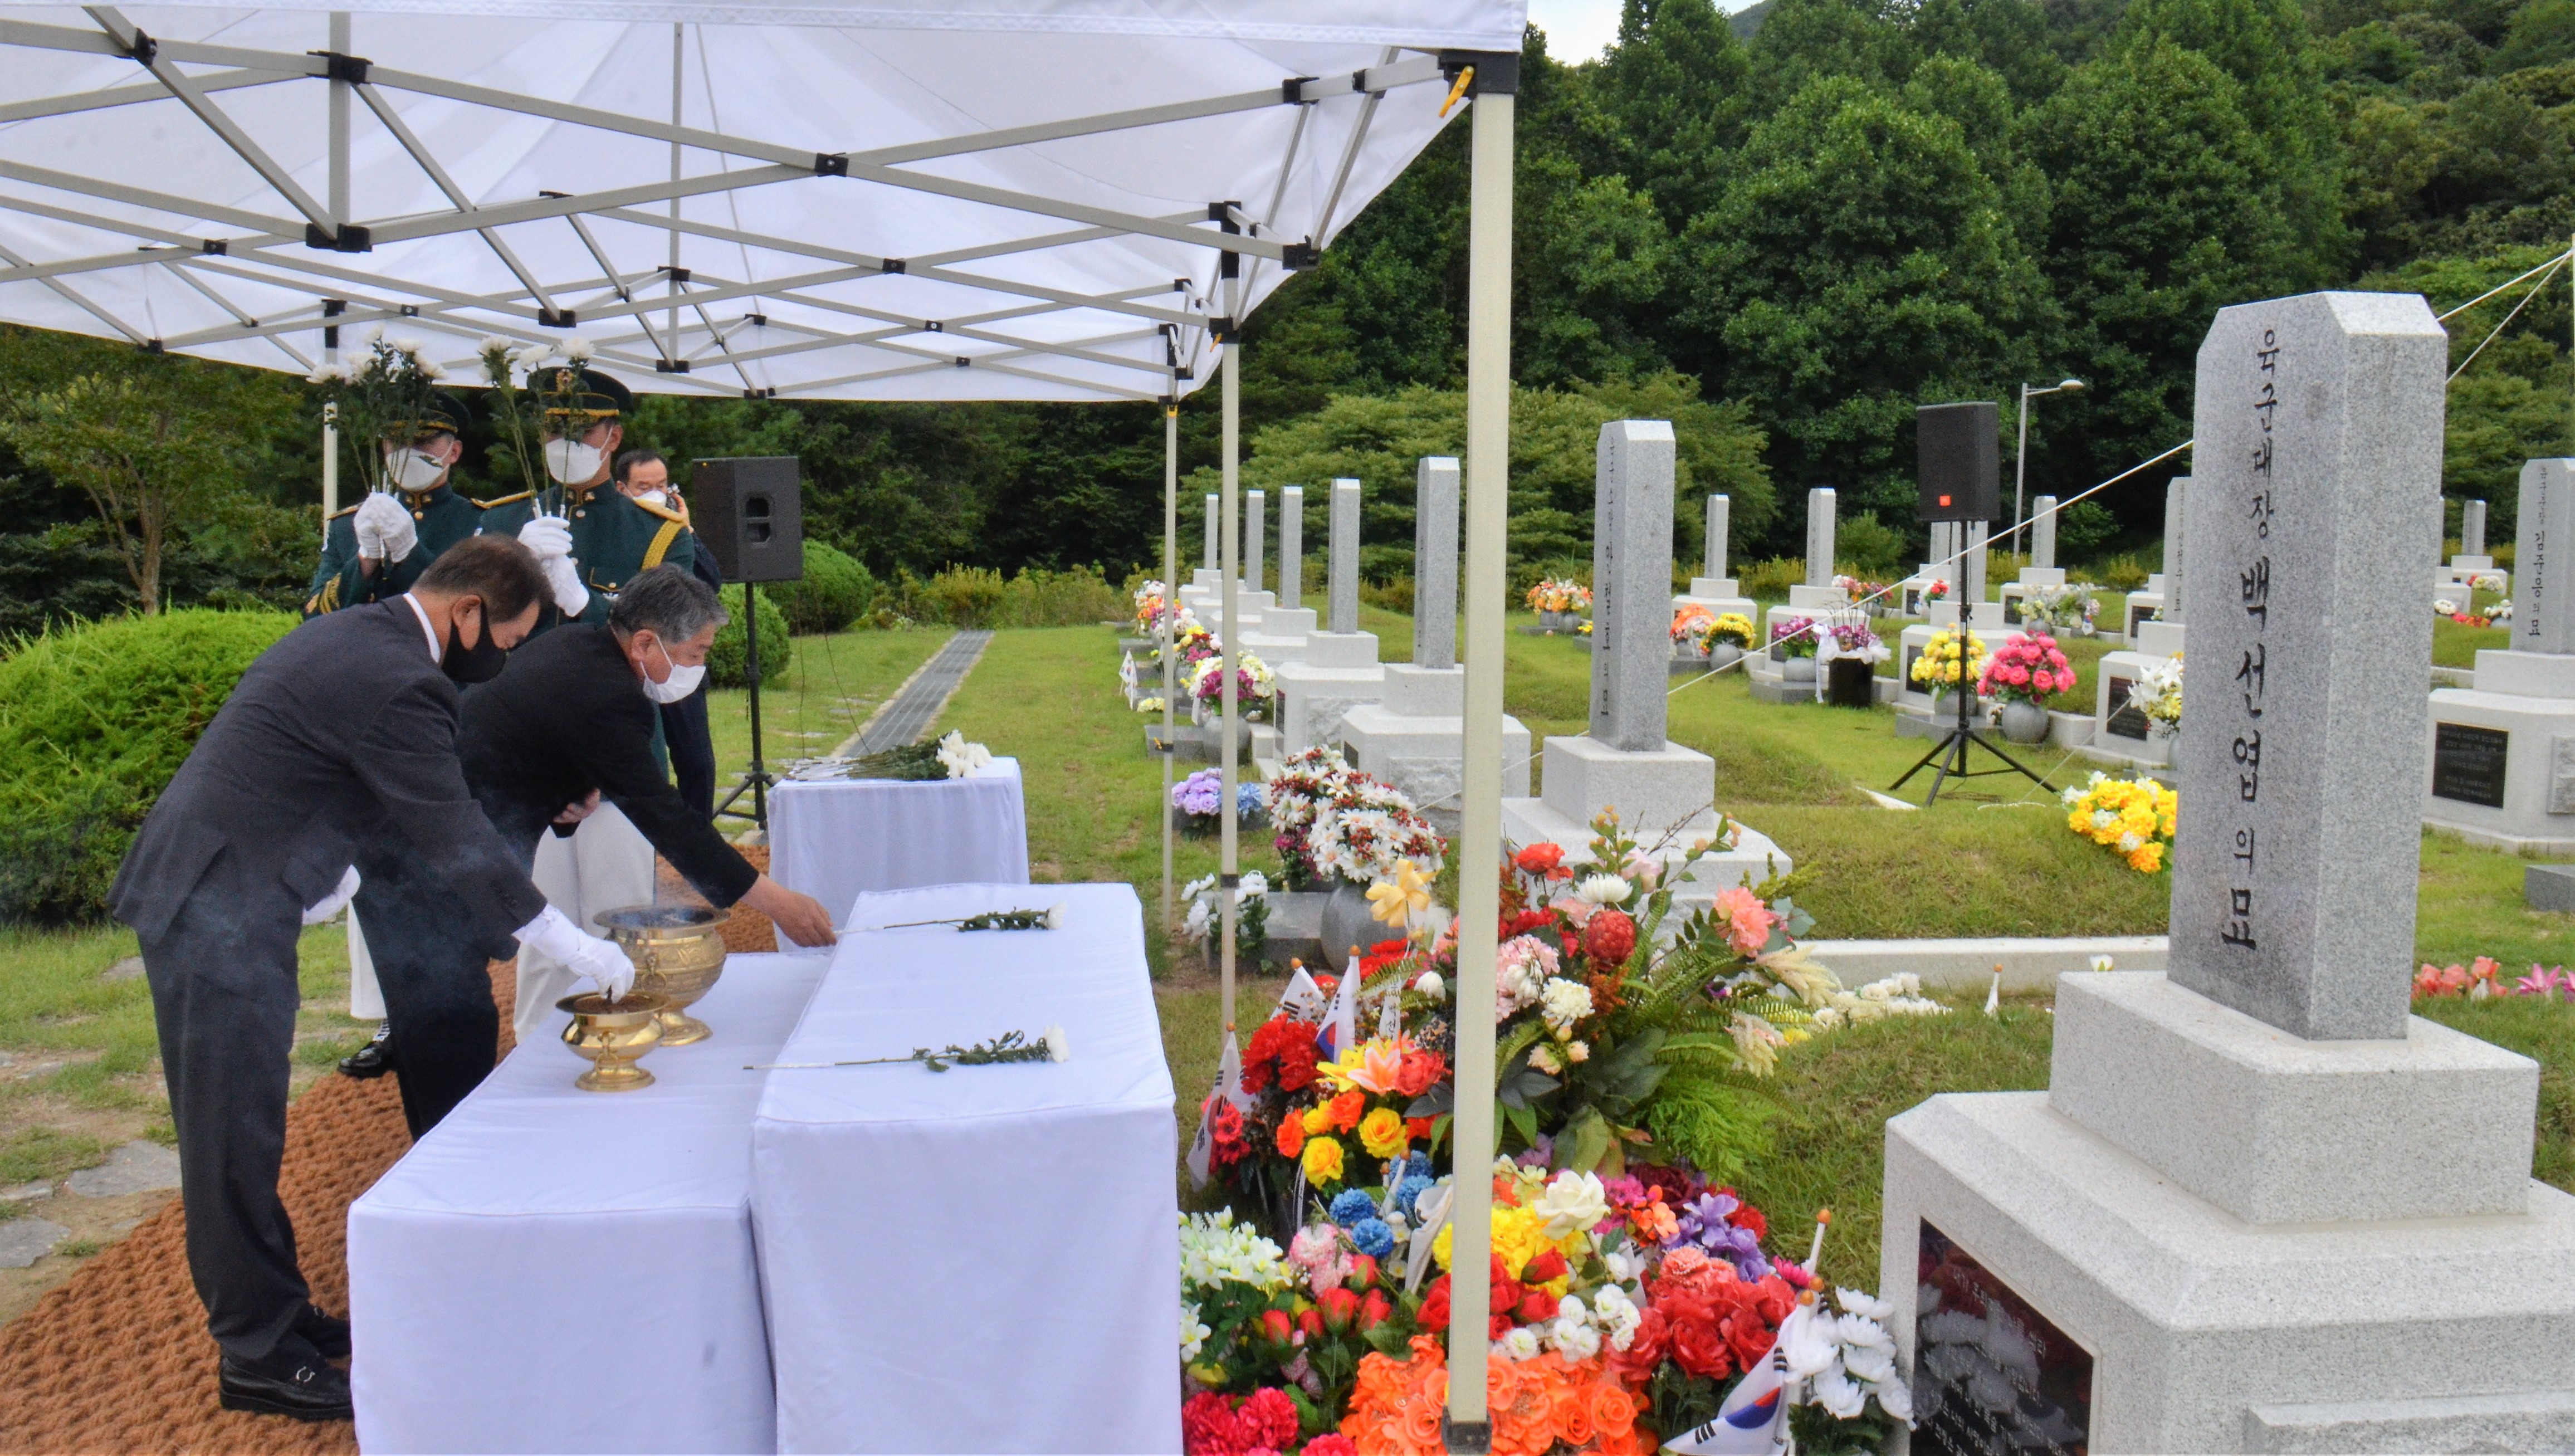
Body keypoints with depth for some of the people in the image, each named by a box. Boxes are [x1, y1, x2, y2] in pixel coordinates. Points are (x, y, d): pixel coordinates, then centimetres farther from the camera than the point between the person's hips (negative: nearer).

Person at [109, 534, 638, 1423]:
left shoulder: (352, 635, 8)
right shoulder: (398, 684, -23)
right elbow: (461, 845, -22)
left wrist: (327, 868, 20)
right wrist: (581, 951, -17)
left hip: (219, 897, 10)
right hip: (219, 916, -10)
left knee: (243, 1127, 17)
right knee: (236, 1139, 0)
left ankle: (275, 1314, 30)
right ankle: (257, 1357, 12)